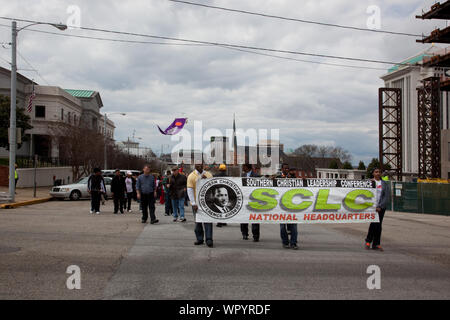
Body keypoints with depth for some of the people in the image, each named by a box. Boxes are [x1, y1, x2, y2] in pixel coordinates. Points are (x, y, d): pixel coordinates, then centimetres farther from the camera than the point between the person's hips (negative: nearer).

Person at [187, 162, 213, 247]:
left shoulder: (208, 175, 8)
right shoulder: (191, 176, -1)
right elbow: (190, 190, -6)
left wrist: (206, 180, -11)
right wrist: (193, 203, -13)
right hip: (196, 203, -1)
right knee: (198, 222, 7)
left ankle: (209, 239, -5)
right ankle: (199, 239, 18)